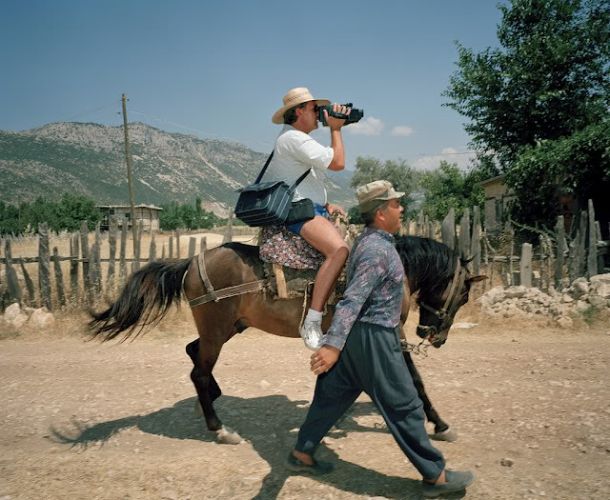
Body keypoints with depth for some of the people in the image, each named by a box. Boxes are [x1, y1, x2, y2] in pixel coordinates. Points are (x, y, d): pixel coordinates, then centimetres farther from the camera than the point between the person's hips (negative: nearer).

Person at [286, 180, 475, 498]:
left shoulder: (369, 240, 10)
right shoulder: (378, 249, -21)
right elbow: (353, 299, -30)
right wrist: (332, 345, -36)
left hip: (356, 337, 10)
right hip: (373, 339, -10)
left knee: (332, 397, 17)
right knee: (404, 407, 2)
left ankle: (301, 454, 29)